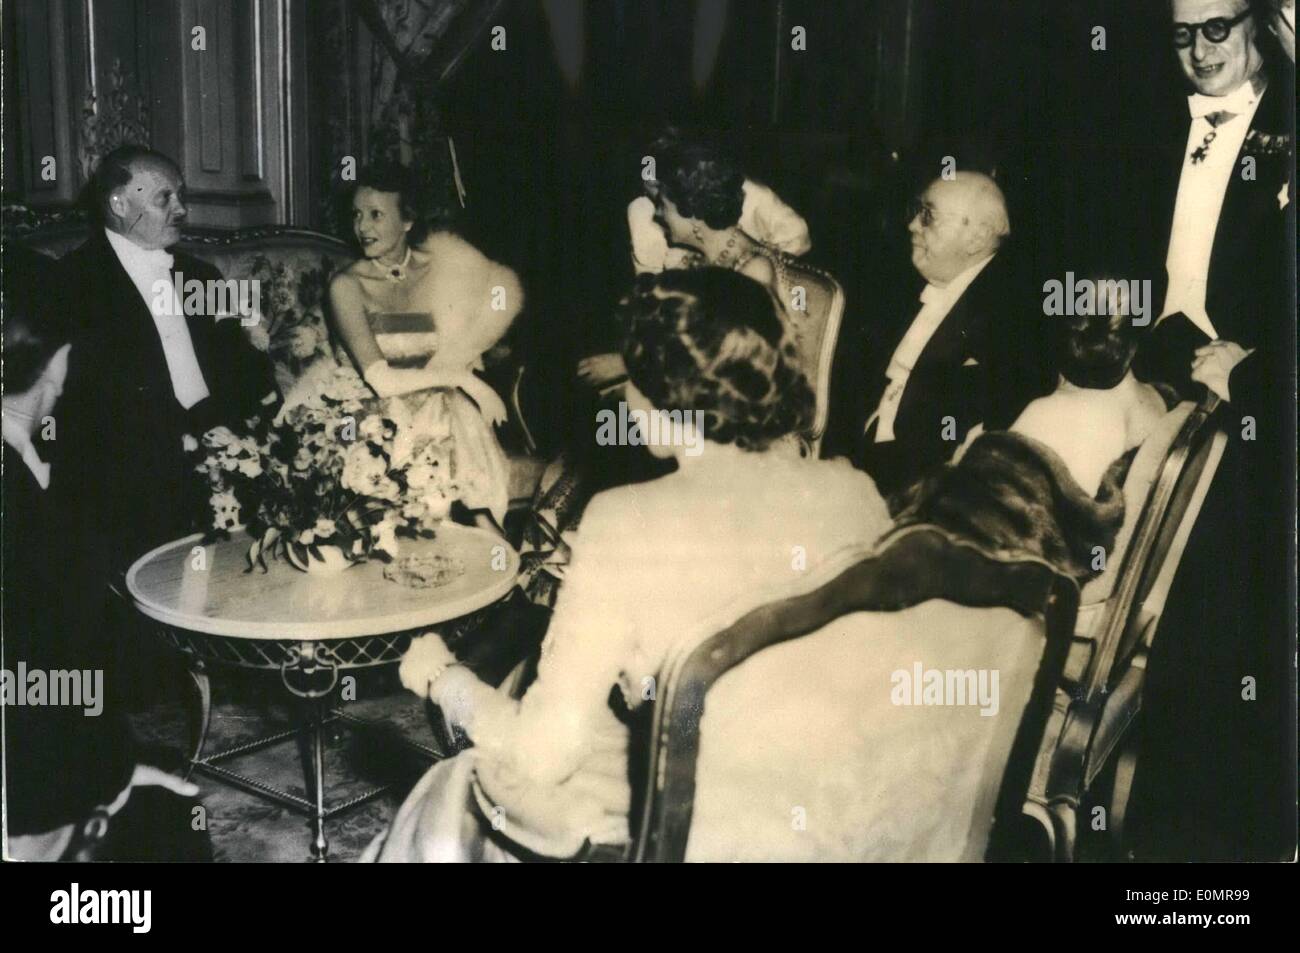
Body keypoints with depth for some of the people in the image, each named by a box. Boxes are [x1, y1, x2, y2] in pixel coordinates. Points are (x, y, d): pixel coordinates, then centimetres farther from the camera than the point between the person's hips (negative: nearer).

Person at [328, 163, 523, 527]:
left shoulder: (442, 252, 6)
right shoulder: (348, 285, -1)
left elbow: (507, 292, -6)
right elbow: (381, 381, -10)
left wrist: (456, 356, -14)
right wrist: (459, 376, -16)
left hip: (456, 410, 2)